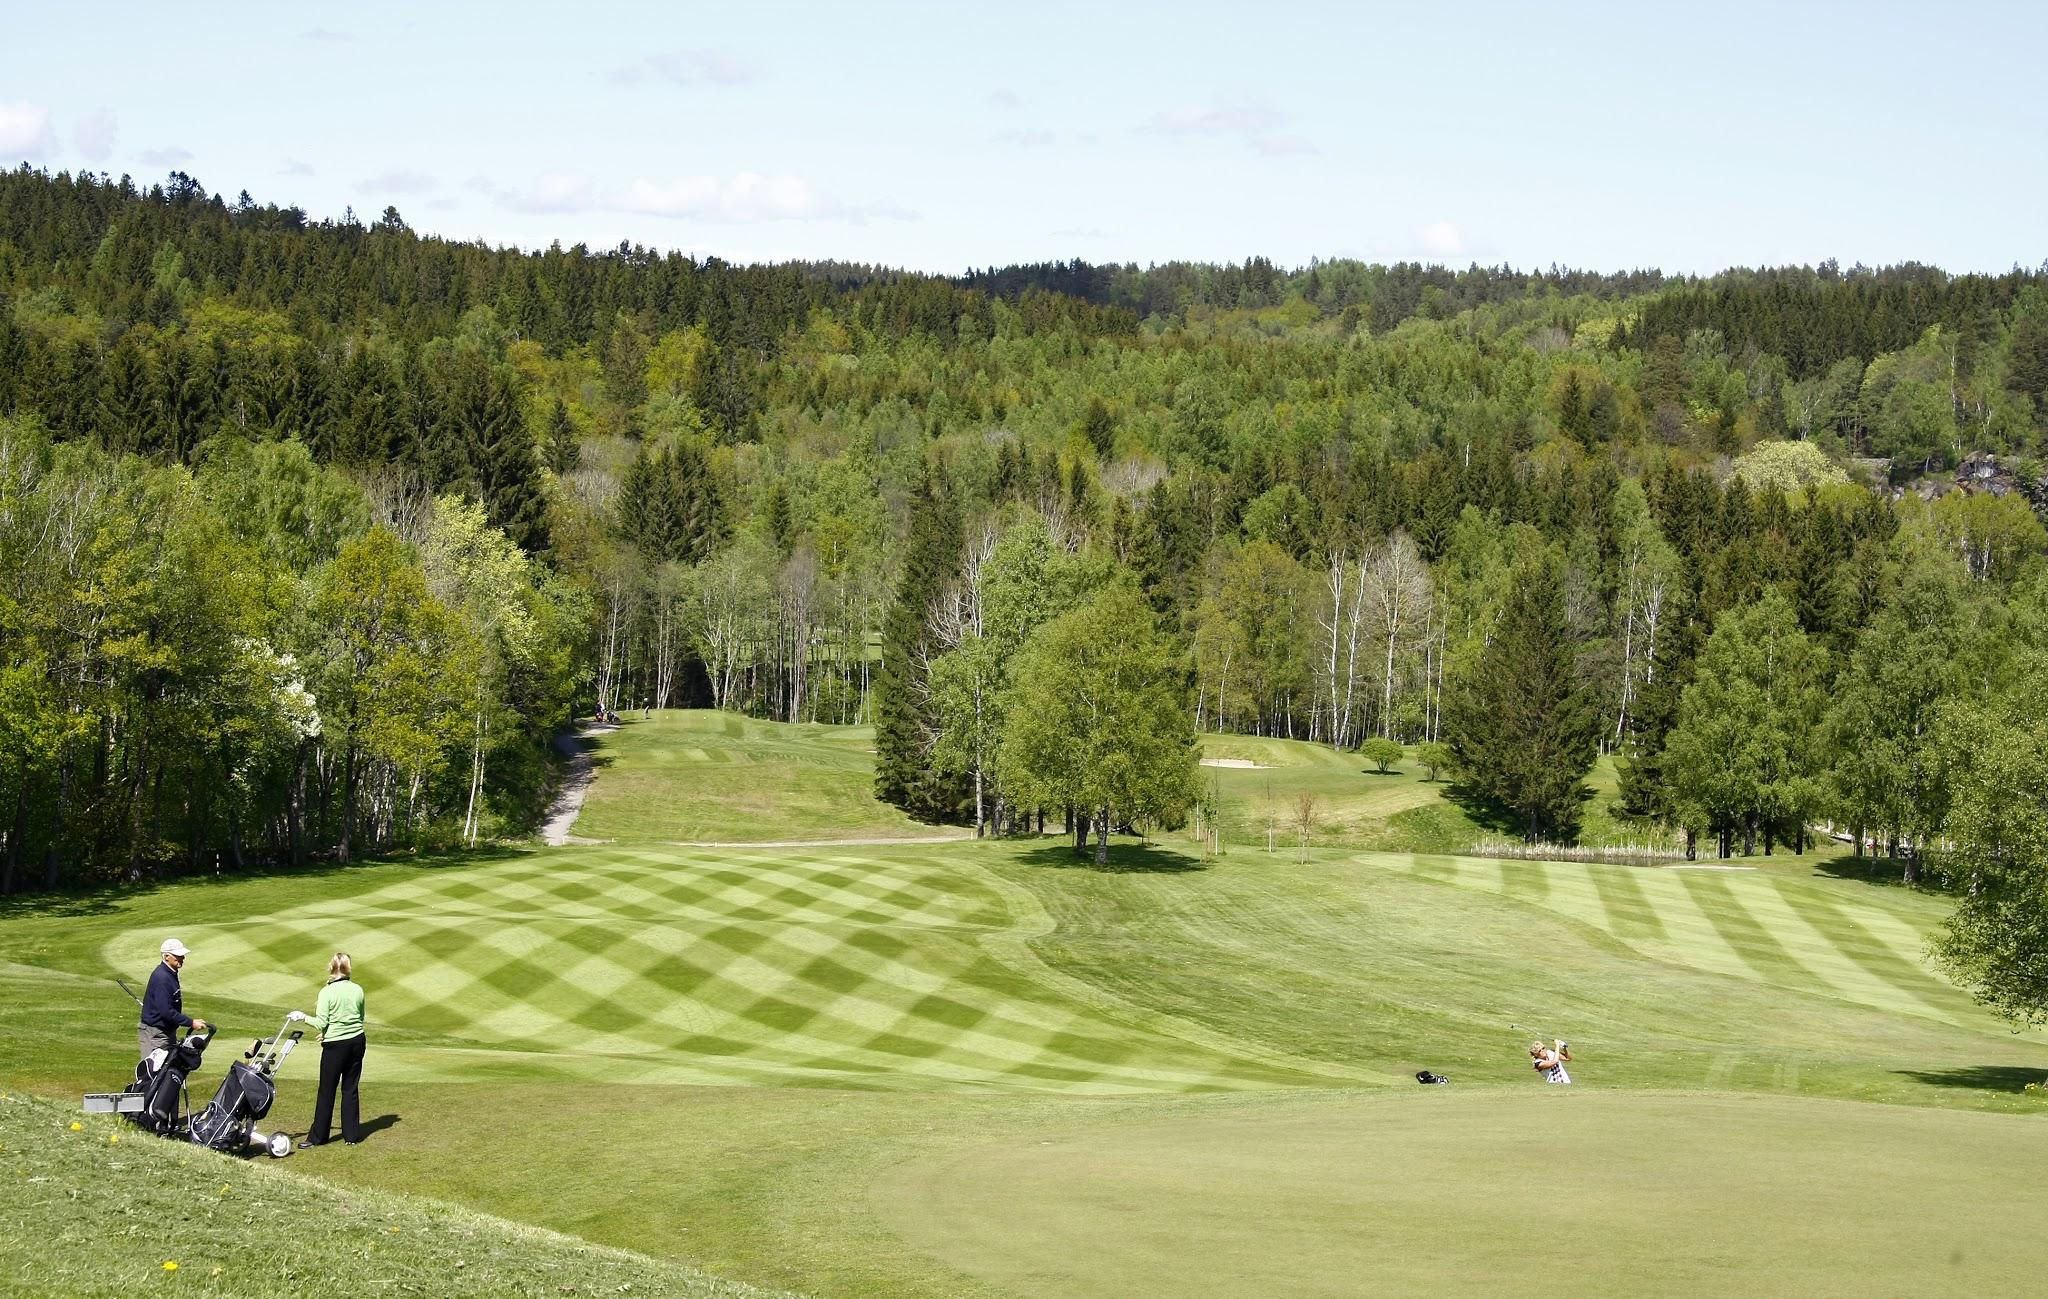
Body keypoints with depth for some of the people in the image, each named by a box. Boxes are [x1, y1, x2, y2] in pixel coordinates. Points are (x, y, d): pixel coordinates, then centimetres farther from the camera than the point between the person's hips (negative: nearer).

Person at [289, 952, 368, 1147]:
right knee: (350, 1089, 12)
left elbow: (320, 1024, -12)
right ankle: (352, 1134, 14)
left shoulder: (327, 992, -12)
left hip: (335, 1045, -4)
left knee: (327, 1091, 3)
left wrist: (303, 1016, 2)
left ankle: (317, 1137, 9)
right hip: (357, 1042, 4)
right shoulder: (358, 990, 1)